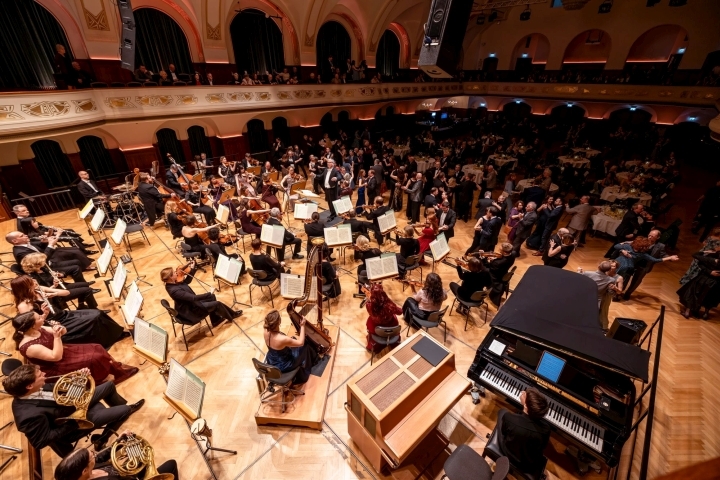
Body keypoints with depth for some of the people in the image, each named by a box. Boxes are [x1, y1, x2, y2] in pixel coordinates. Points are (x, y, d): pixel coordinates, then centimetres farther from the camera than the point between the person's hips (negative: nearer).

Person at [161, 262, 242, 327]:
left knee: (212, 298, 18)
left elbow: (187, 281, 11)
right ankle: (231, 316, 19)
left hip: (191, 304, 10)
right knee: (217, 304, -7)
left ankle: (215, 320, 29)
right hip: (190, 311, -10)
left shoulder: (173, 282, -7)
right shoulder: (174, 290, -34)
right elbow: (193, 298, -34)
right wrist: (209, 293, -27)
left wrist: (192, 269, -1)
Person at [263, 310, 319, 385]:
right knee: (305, 347, 13)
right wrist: (302, 326, -17)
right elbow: (301, 343, -22)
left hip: (271, 362, 6)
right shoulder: (282, 339, -39)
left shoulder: (265, 333, -20)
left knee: (293, 339, 24)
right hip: (283, 366, -6)